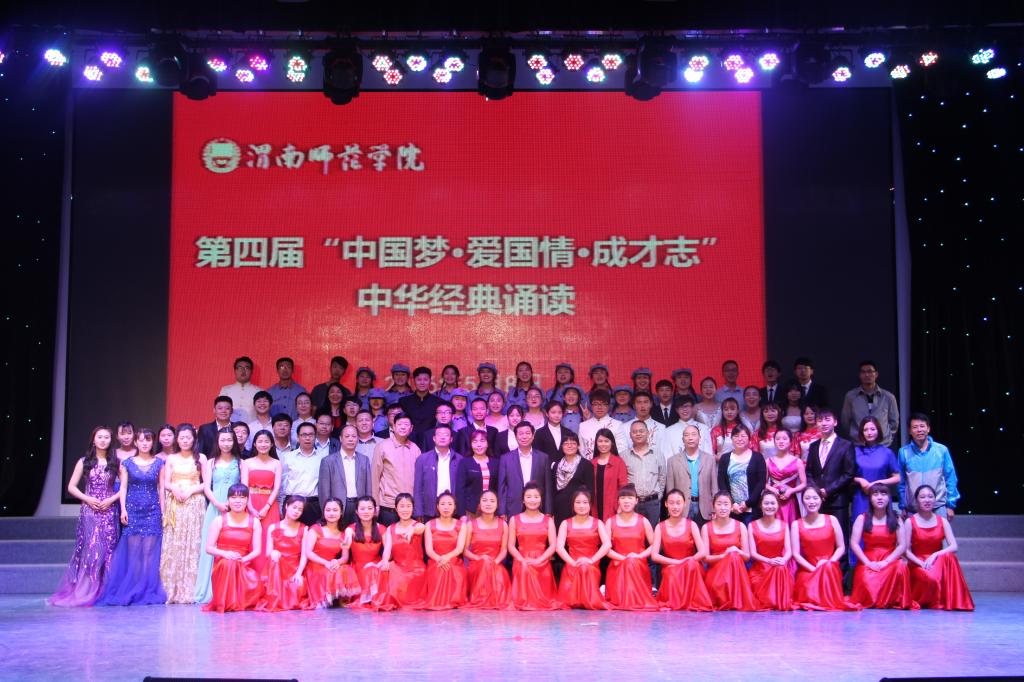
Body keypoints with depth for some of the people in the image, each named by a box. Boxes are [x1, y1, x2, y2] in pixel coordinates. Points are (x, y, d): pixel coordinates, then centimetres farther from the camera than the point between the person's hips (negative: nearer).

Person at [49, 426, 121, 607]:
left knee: (108, 550, -2)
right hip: (89, 512, -1)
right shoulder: (84, 462, 5)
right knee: (90, 550, -9)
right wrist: (87, 499, -8)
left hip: (109, 511, 1)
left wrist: (111, 499, -8)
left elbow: (124, 486, 6)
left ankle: (103, 592, 6)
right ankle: (83, 592, -4)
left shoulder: (115, 462, 7)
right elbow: (71, 487, 5)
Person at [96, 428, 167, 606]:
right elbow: (123, 487, 4)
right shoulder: (127, 463, 6)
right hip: (132, 510, 0)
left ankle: (148, 591, 1)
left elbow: (161, 489, 7)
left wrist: (163, 512, 4)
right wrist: (123, 509, -6)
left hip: (153, 511, 0)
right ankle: (131, 591, 4)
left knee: (150, 551, -3)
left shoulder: (159, 463, 7)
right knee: (133, 551, -2)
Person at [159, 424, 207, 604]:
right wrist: (175, 489, -11)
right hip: (174, 505, 2)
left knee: (193, 545, -6)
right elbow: (166, 483, 8)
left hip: (195, 504, -2)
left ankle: (190, 590, -5)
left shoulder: (201, 458, 7)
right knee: (172, 546, -4)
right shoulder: (171, 458, 13)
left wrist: (190, 490, -10)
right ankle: (172, 590, -2)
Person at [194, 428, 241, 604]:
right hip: (215, 508, 1)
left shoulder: (240, 463, 11)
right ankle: (210, 592, 0)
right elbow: (207, 487, 5)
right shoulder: (211, 462, 13)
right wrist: (218, 504, -12)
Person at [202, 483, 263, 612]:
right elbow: (209, 547, -2)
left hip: (244, 566, 2)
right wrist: (225, 553, -21)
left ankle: (241, 602, 5)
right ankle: (223, 603, -22)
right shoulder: (220, 520, 1)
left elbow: (257, 550, 1)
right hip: (222, 565, -2)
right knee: (228, 563, -40)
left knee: (255, 586, -31)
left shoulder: (254, 522, 6)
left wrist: (244, 559, -20)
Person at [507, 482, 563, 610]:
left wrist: (539, 560, -15)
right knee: (524, 570, -33)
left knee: (542, 593, -23)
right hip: (521, 562, 0)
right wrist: (523, 560, -14)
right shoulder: (514, 519, 10)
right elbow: (511, 545, 4)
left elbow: (553, 545, 1)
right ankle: (523, 602, -11)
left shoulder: (548, 520, 10)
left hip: (542, 563, 0)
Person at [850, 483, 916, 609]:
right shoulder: (862, 518, 4)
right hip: (868, 562, -1)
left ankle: (893, 601, -10)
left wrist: (886, 562, -13)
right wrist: (868, 563, -13)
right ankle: (870, 601, 4)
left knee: (901, 568, -35)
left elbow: (902, 545, -1)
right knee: (867, 584, -33)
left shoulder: (895, 519, 8)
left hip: (890, 560, 1)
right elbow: (854, 544, -3)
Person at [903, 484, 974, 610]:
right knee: (931, 579, -37)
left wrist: (934, 555, -22)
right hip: (917, 565, -3)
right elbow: (907, 551, -7)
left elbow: (954, 547, -7)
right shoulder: (910, 522, -2)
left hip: (938, 562, 3)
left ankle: (949, 600, -23)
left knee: (948, 556, -33)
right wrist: (921, 563, -23)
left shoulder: (942, 521, 5)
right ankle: (922, 601, -2)